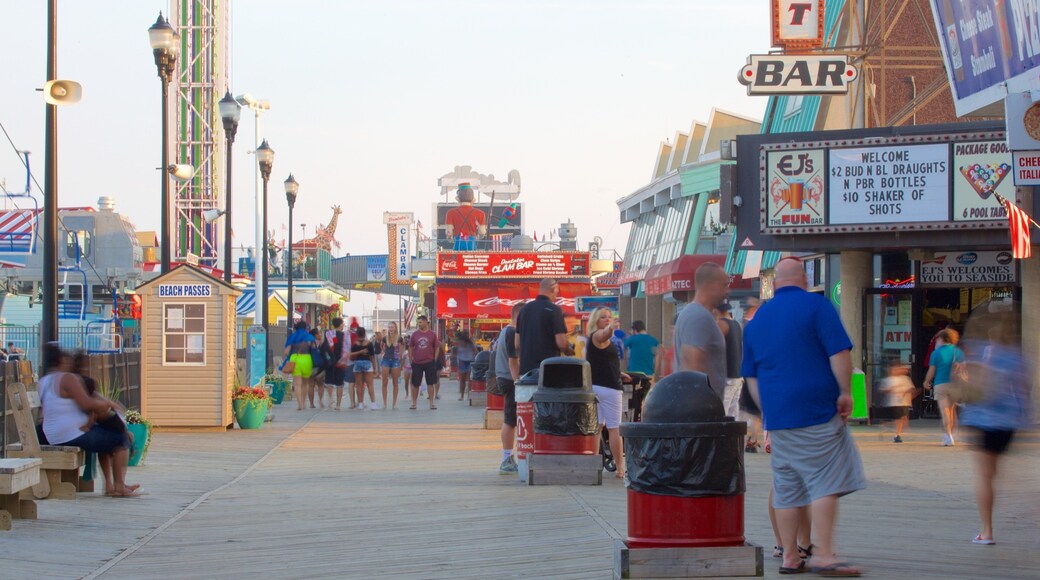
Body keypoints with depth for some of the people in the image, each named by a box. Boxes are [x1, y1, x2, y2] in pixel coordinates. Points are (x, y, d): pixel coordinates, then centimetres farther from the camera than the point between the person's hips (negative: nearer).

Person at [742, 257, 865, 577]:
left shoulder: (757, 319, 15)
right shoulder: (816, 306, -4)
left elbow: (751, 375, 18)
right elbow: (840, 352, -14)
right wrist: (845, 393, -5)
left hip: (777, 417, 6)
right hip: (817, 411, -6)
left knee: (786, 489, 9)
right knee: (826, 482, -4)